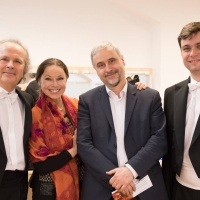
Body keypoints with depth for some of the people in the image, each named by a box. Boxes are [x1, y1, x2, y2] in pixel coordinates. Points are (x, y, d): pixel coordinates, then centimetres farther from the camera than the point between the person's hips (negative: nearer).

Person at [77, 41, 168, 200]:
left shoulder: (151, 97, 1)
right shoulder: (87, 100, 1)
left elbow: (160, 139, -5)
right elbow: (84, 144, -6)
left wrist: (131, 169, -17)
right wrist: (113, 176, -16)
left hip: (146, 186, 1)